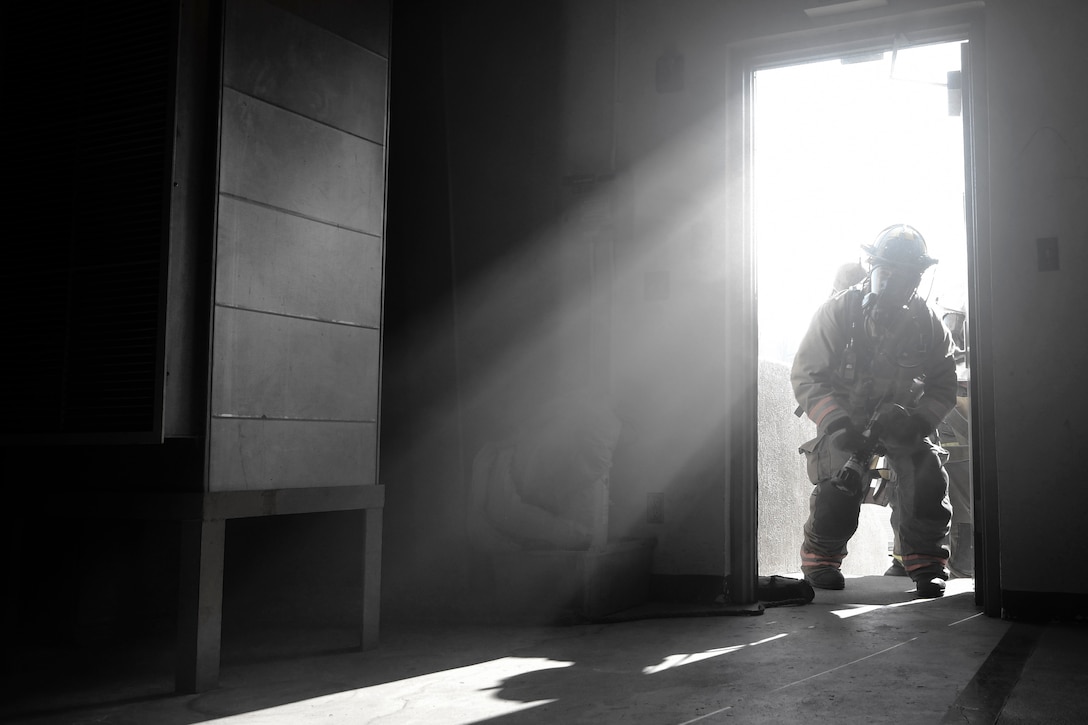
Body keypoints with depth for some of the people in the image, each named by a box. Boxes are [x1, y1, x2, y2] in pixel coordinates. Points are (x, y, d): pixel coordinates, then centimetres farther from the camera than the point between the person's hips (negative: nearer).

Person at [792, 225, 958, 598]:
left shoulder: (928, 322, -4)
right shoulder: (838, 312, -13)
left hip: (902, 423, 2)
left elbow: (943, 388, 3)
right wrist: (838, 425, -26)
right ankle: (820, 559, 2)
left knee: (928, 479, -20)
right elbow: (806, 377, -13)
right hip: (846, 422, -2)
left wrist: (916, 423, -17)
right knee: (840, 487, -22)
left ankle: (927, 564, -2)